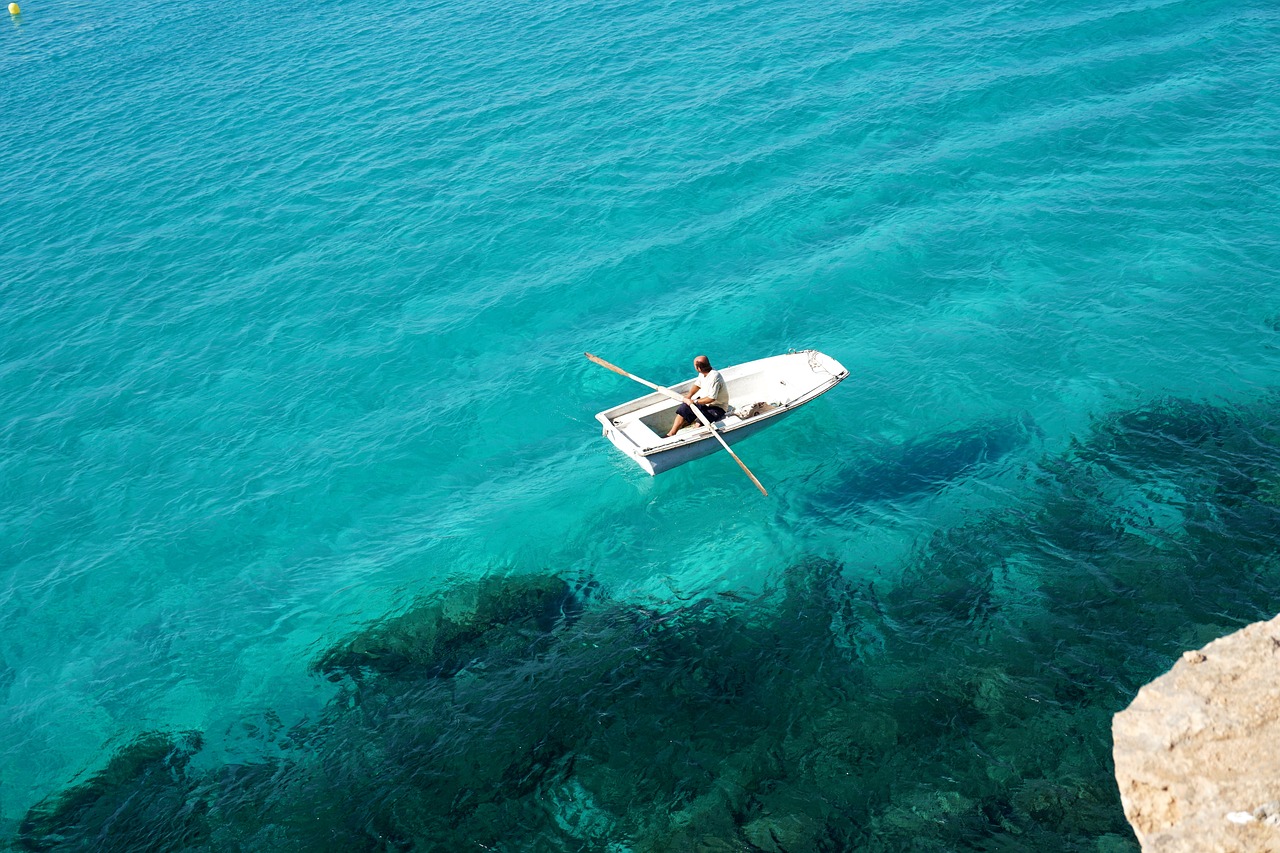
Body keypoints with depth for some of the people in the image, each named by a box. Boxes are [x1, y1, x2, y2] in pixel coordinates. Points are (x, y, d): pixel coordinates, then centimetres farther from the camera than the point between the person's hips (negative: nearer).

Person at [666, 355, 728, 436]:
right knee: (684, 408, -8)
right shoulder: (702, 373, -3)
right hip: (703, 401, 8)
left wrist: (694, 401, -26)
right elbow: (697, 385, 14)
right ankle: (671, 434, -9)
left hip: (717, 408, -8)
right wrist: (689, 395, -5)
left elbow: (711, 398, -32)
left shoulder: (714, 377, -30)